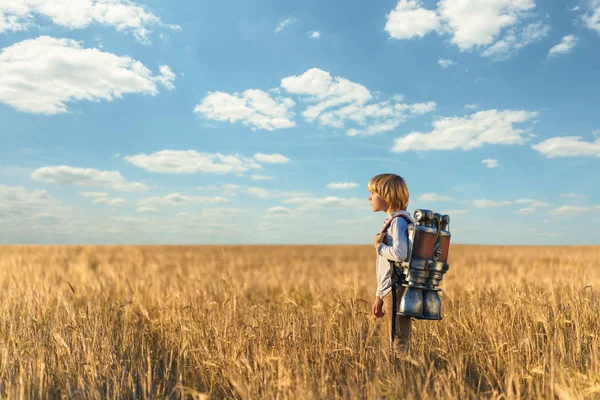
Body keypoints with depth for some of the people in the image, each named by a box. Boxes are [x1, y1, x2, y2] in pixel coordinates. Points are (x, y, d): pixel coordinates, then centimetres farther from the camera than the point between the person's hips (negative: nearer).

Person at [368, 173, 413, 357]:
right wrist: (379, 296, 22)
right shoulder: (391, 221, 17)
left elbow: (399, 253, -31)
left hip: (397, 291, -10)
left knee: (399, 346, -4)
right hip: (390, 292, 10)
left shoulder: (399, 220, -12)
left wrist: (379, 245, -12)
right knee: (395, 344, 15)